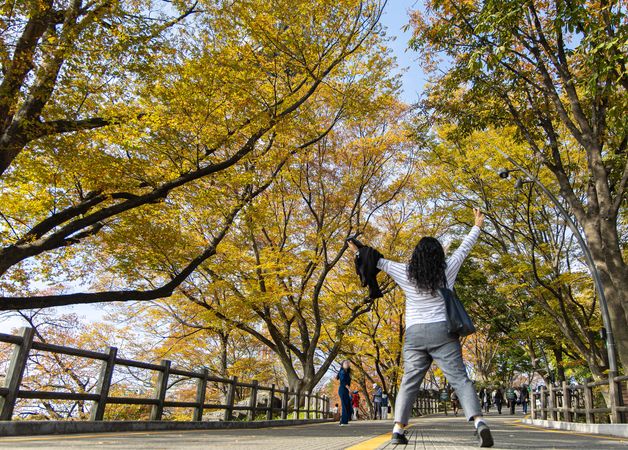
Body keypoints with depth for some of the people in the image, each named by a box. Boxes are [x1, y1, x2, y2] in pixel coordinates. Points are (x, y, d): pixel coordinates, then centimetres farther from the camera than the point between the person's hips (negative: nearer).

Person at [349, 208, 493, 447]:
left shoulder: (406, 273, 2)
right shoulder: (447, 269, 2)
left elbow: (380, 262, 11)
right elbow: (464, 247, 14)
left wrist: (359, 252, 24)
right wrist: (477, 225, 28)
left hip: (414, 334, 1)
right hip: (443, 332, -1)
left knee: (409, 382, 6)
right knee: (460, 379, -1)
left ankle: (398, 430, -1)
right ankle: (479, 423, -18)